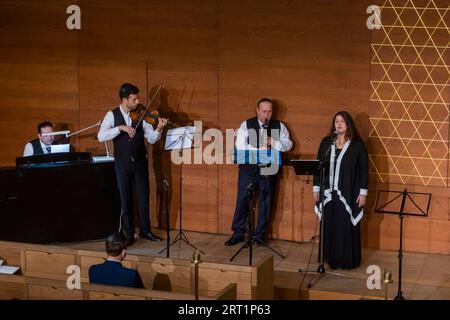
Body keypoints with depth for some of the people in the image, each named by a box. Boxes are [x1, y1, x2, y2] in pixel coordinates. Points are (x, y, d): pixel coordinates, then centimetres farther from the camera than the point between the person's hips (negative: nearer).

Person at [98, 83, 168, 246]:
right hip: (122, 164, -2)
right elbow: (101, 136, -18)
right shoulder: (112, 115, -6)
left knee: (144, 196, 6)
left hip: (140, 162, 2)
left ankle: (145, 230, 19)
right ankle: (129, 233, 16)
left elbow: (151, 139, -3)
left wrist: (159, 129, -22)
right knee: (126, 198, 6)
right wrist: (120, 128, -28)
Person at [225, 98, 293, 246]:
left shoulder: (279, 126, 8)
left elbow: (288, 144, 4)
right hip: (248, 168, -1)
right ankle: (238, 233, 10)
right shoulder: (246, 125, 2)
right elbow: (240, 145, -9)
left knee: (265, 203, 5)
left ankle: (260, 234, 15)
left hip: (269, 171, 1)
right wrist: (258, 151, -24)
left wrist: (275, 143, -16)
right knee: (242, 201, 1)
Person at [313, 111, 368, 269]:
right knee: (329, 226, 6)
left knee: (346, 227, 1)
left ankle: (347, 260, 10)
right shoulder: (326, 142, 7)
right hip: (328, 192, 3)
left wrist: (363, 192, -7)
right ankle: (330, 258, 17)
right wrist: (316, 188, 7)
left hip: (348, 194, -3)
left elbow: (364, 169, -4)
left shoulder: (357, 144, -3)